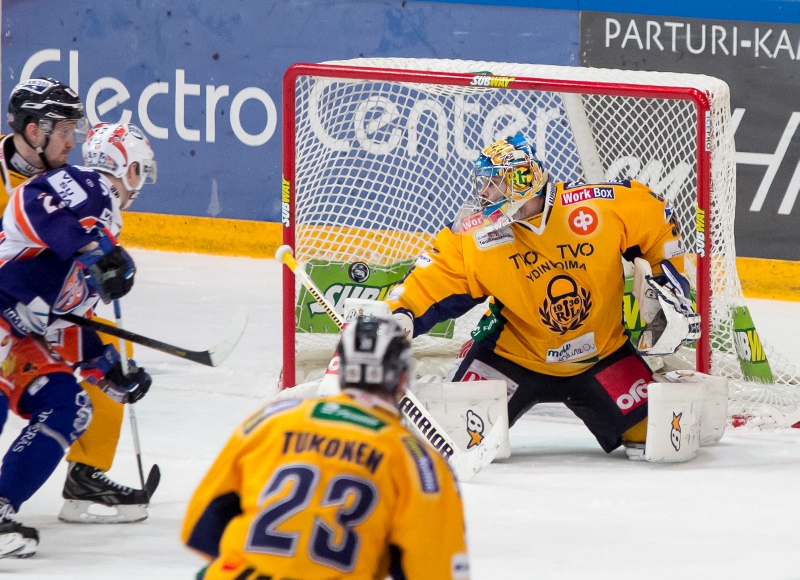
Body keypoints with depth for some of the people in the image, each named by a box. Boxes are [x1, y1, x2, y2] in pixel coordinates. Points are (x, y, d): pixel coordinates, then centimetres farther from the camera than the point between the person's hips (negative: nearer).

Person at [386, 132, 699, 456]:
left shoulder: (601, 207, -20)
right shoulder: (474, 235, -16)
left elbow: (658, 220, -5)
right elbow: (430, 284, -12)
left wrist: (667, 287, -4)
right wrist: (398, 318, -28)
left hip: (602, 353, 0)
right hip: (514, 353, 0)